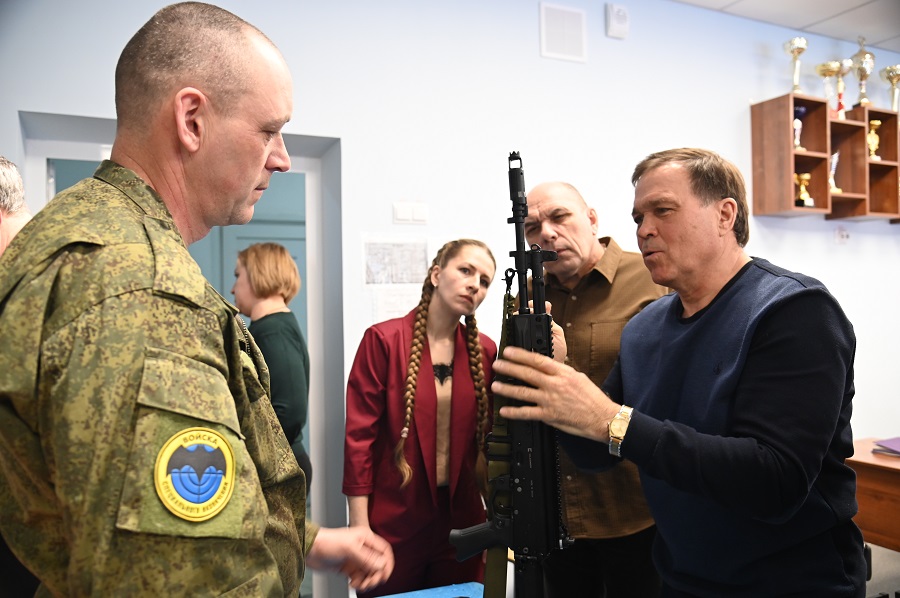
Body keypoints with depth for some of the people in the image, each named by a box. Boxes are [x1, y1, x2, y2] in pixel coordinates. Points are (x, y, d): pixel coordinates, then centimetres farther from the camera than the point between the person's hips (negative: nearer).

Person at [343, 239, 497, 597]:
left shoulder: (485, 350, 3)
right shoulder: (384, 340, -10)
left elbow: (489, 436, 8)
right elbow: (359, 435, -10)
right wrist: (359, 525, -11)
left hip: (463, 519, 4)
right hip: (393, 523, -4)